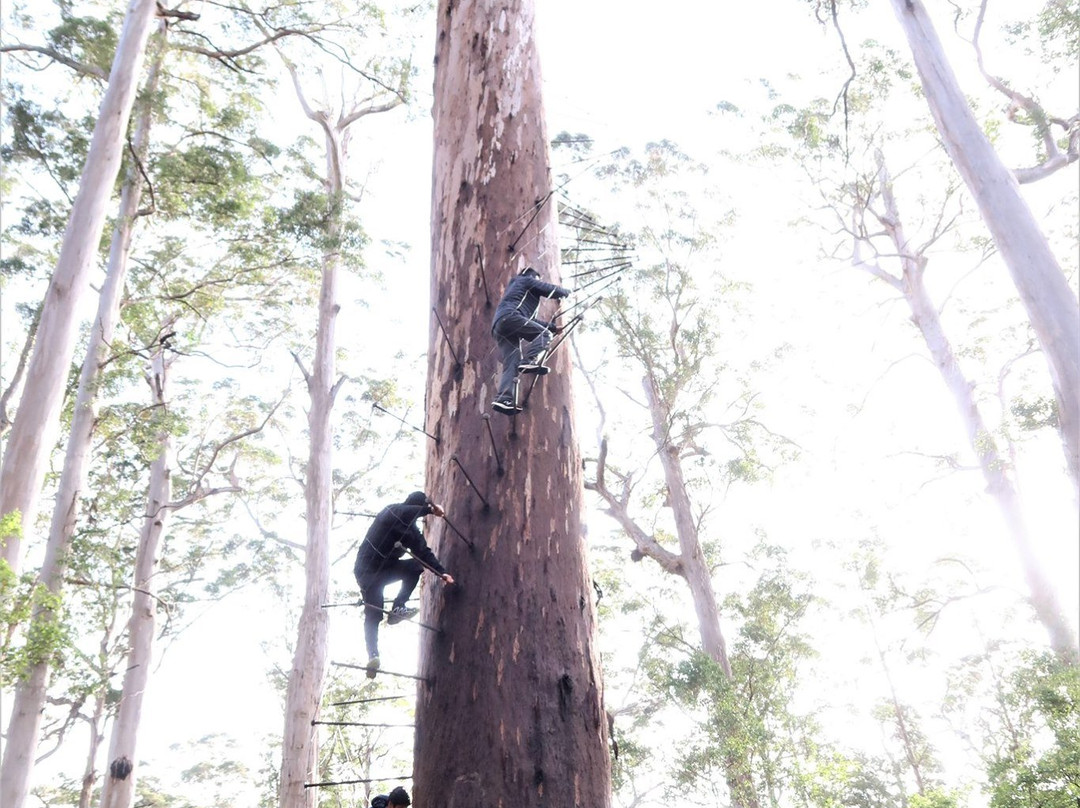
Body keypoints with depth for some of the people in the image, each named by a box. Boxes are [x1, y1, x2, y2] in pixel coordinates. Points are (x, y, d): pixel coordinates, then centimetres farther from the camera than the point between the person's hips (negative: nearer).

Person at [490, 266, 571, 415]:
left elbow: (530, 320, 41)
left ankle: (503, 398, -23)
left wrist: (553, 327, 35)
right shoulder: (527, 280, 20)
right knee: (544, 334, -9)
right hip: (509, 316, -8)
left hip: (499, 325, 8)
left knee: (512, 363, -6)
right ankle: (529, 361, -31)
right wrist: (567, 292, 35)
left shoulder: (514, 286, 44)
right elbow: (552, 290, 14)